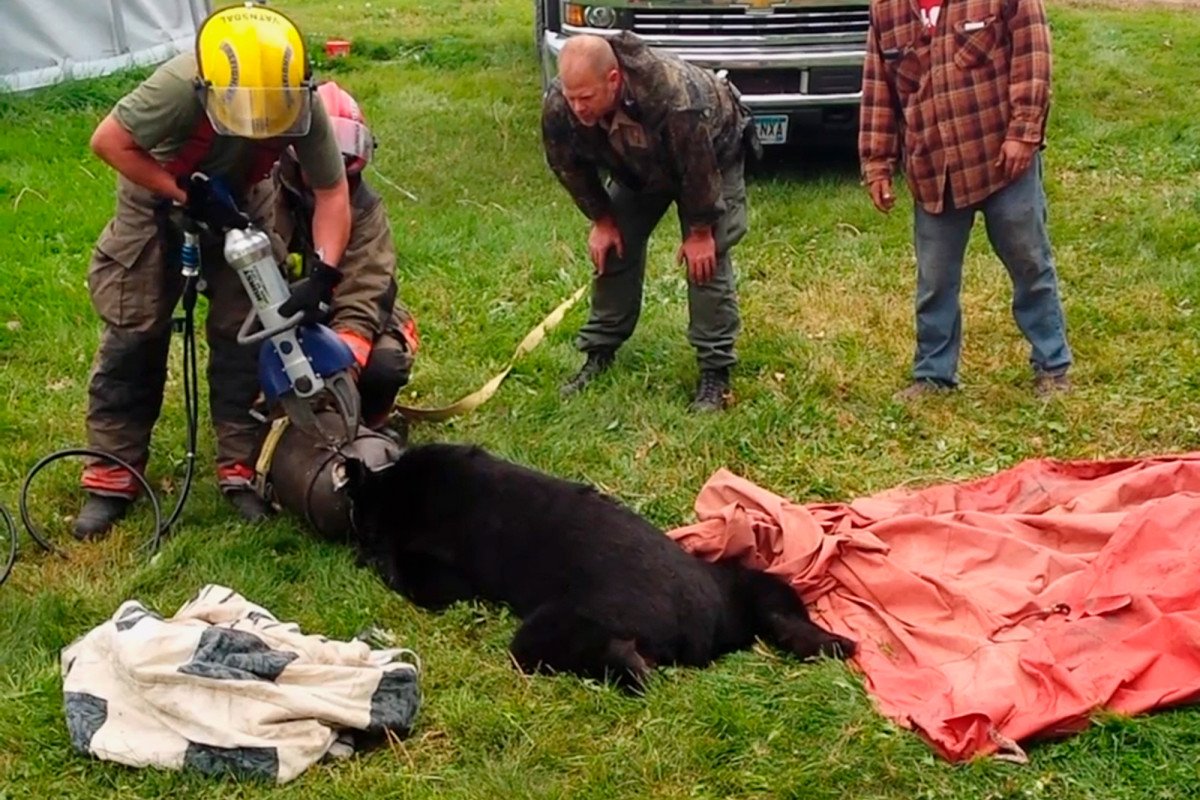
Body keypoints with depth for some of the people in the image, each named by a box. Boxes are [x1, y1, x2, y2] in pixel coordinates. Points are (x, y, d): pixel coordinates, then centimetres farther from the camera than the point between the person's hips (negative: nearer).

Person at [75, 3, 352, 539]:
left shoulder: (303, 108, -31)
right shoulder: (180, 88, -42)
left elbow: (332, 192, -20)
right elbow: (108, 141, -29)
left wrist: (323, 275, -32)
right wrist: (185, 194, -31)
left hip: (237, 201, 2)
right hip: (158, 197, -2)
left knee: (241, 330, -2)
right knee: (134, 333, -1)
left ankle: (240, 467, 10)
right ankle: (113, 475, 9)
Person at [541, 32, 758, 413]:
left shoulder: (673, 95, -46)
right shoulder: (558, 105, -31)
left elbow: (698, 170, -33)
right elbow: (569, 166, -10)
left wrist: (700, 232, -22)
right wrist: (602, 220, -6)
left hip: (712, 155, -5)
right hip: (637, 168, 5)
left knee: (706, 260, -13)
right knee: (613, 248, 0)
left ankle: (715, 372, -6)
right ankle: (599, 354, 14)